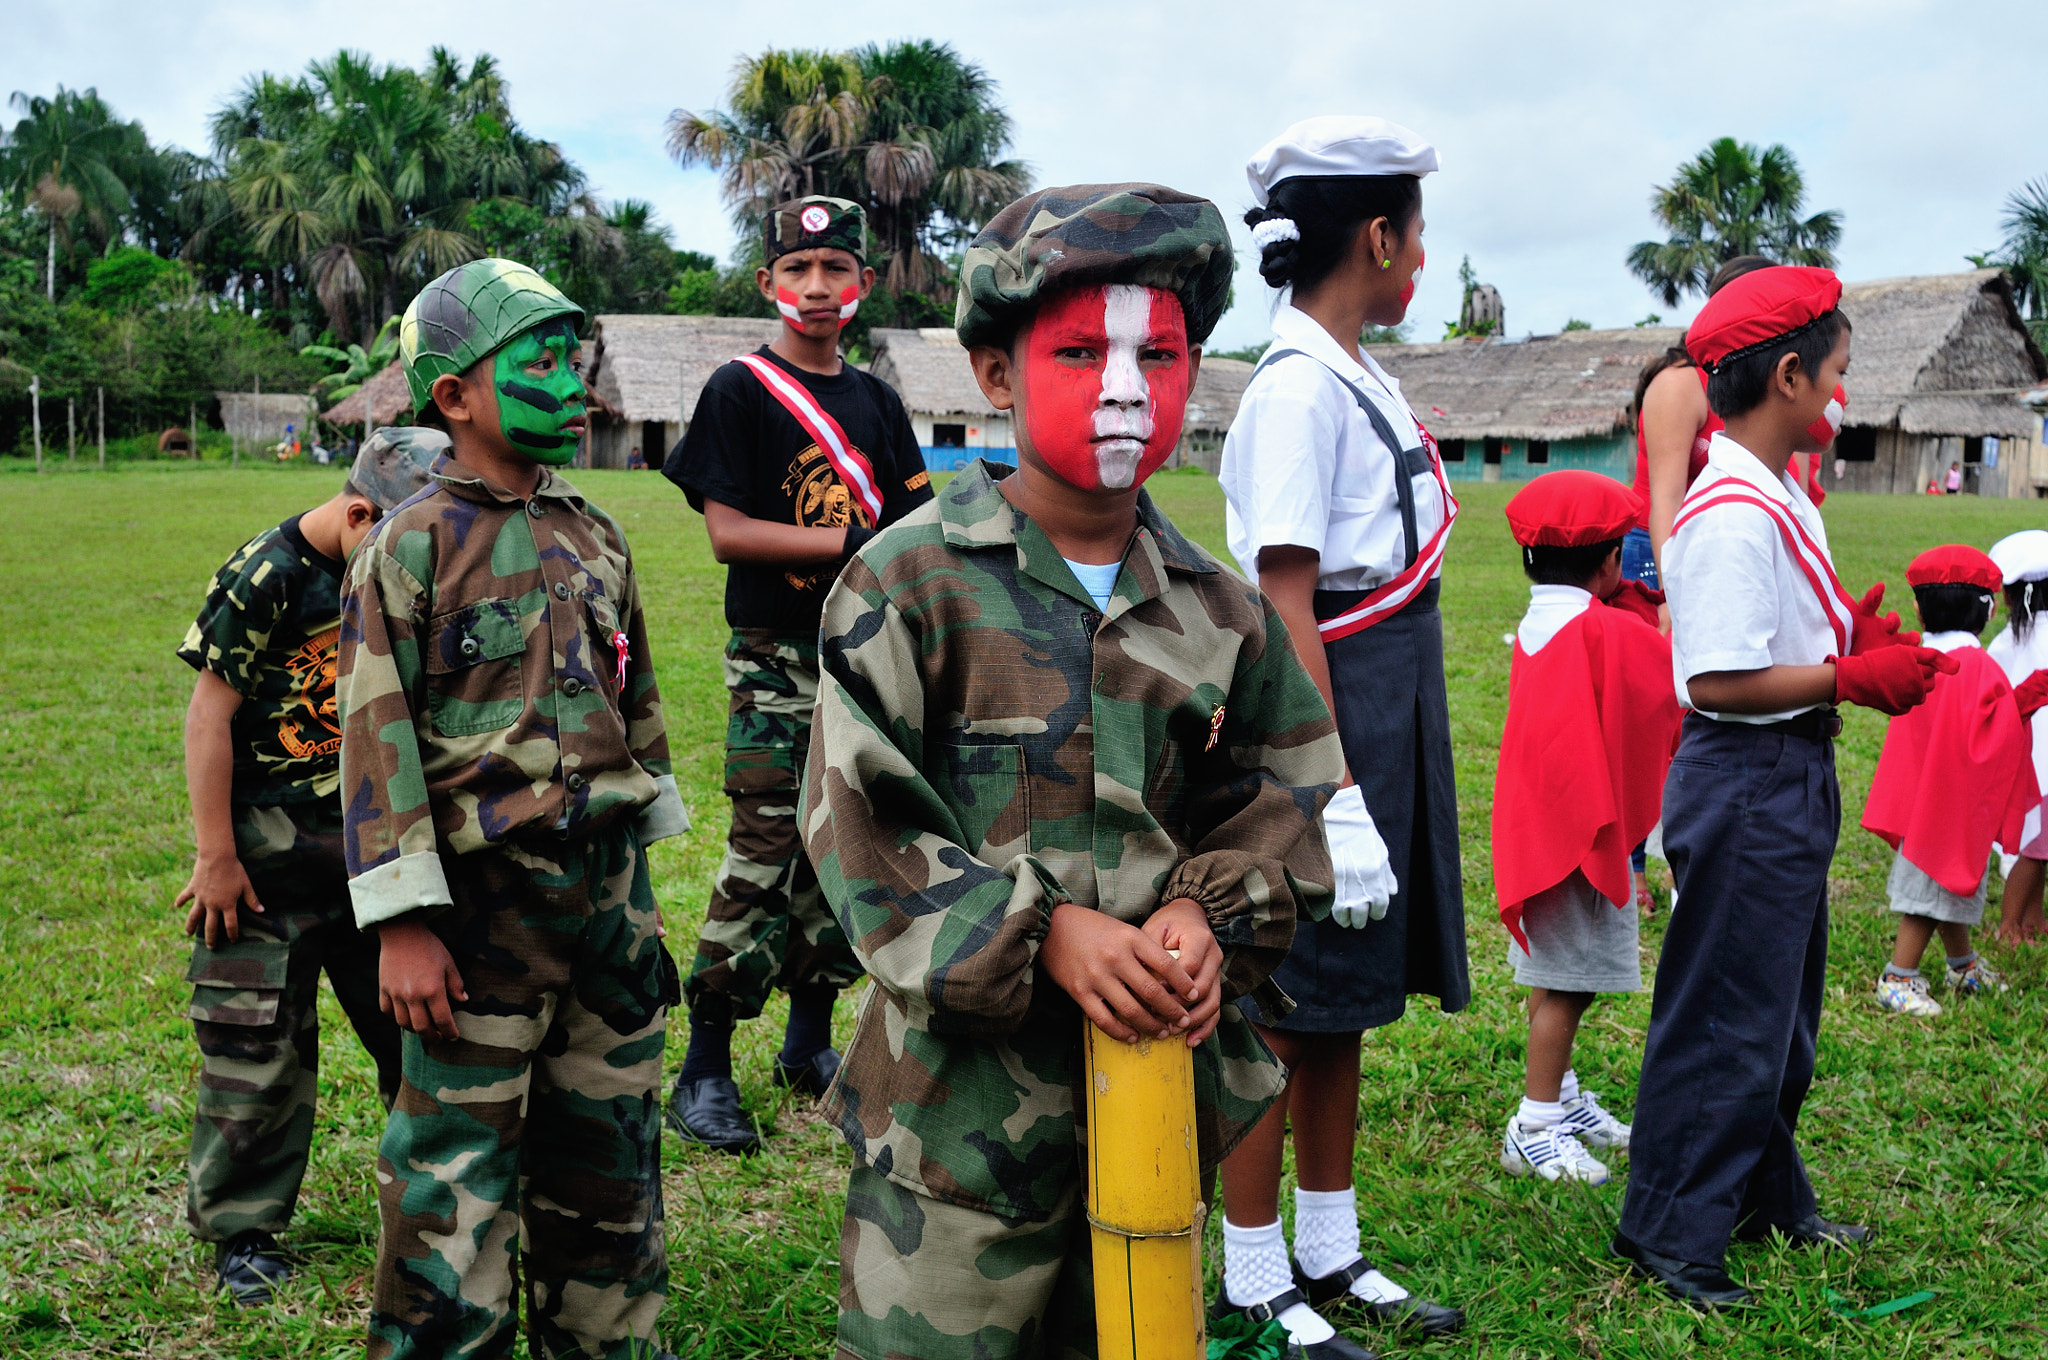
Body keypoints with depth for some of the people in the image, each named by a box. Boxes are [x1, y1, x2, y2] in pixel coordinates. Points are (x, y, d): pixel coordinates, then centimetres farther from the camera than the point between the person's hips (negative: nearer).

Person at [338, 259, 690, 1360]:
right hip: (486, 896, -6)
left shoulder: (594, 536, 9)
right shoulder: (412, 546, -9)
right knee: (459, 1167, 1)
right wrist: (403, 924, -16)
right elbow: (378, 742, -12)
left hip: (607, 881, 6)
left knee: (608, 1147, 16)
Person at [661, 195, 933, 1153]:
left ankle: (811, 1043, 22)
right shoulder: (741, 392, -3)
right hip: (776, 659, -5)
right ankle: (705, 1068, 1)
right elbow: (727, 531, -11)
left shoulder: (876, 403, 13)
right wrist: (852, 542, -17)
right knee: (765, 856, -9)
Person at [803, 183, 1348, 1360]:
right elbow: (863, 824, -11)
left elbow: (1276, 795, 12)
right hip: (963, 1083, -4)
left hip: (1159, 1065, 5)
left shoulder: (1217, 608, 5)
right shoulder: (911, 582, -9)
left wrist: (1212, 914, -8)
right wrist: (1043, 933, -19)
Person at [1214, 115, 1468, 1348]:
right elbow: (1288, 611, -22)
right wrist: (1335, 797, -24)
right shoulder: (1299, 390, -16)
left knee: (1344, 1004, 17)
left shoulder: (1365, 379, 13)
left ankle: (1330, 1257, 31)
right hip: (1325, 707, -10)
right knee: (1287, 1006, 2)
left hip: (1392, 712, 10)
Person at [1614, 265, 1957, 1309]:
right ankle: (1670, 1234, 13)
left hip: (1791, 777, 11)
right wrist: (1853, 677, -18)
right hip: (1743, 783, -11)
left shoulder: (1775, 497, 11)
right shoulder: (1733, 511, -22)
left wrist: (1855, 642, 1)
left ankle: (1768, 1201, 38)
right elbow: (1719, 679, -25)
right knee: (1724, 1018, 0)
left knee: (1783, 1009, 22)